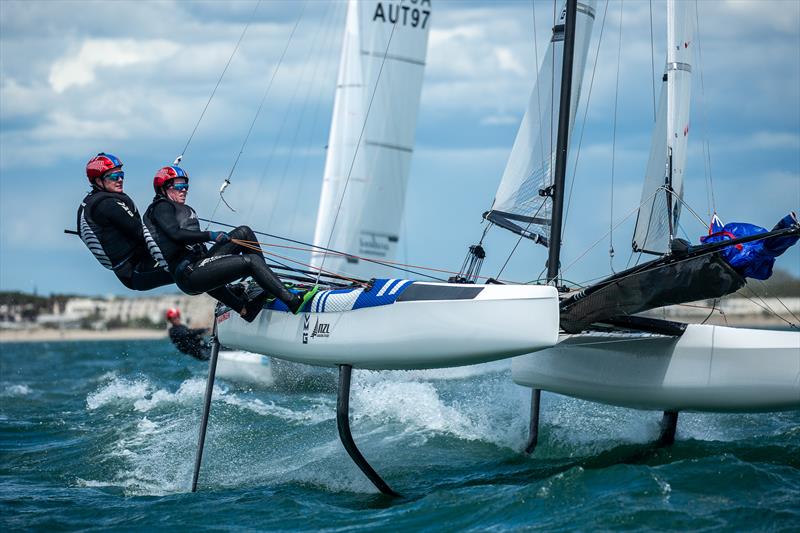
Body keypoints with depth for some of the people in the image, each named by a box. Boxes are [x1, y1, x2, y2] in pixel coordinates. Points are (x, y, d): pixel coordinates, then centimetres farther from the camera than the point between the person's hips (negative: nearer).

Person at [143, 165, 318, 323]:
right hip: (189, 274, -10)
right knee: (251, 261, -20)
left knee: (243, 232, 4)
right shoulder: (161, 207, -2)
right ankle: (293, 302, -23)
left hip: (199, 263, 10)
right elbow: (175, 234, -19)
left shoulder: (184, 210, 27)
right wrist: (210, 236, -19)